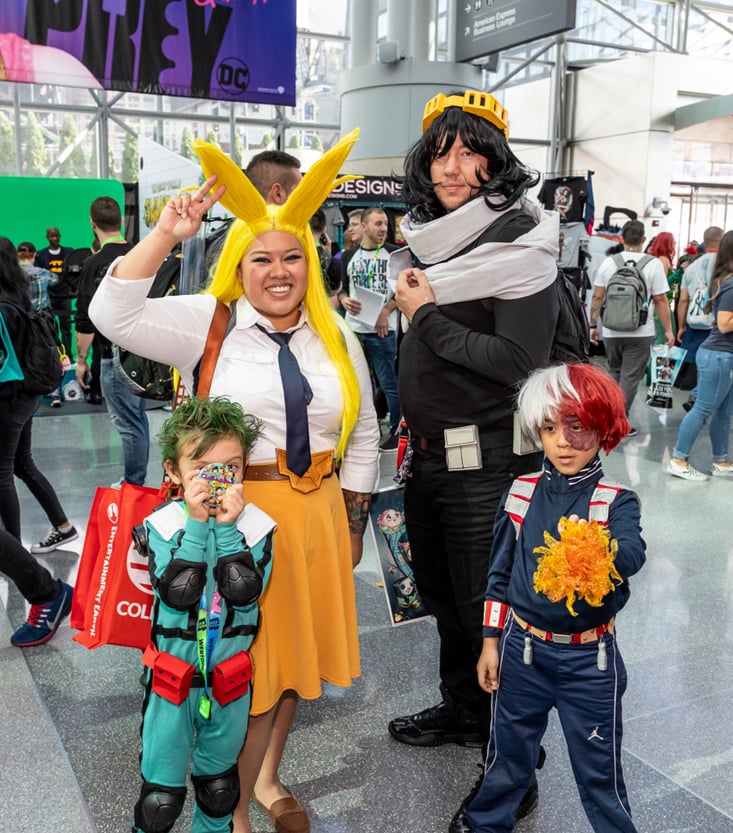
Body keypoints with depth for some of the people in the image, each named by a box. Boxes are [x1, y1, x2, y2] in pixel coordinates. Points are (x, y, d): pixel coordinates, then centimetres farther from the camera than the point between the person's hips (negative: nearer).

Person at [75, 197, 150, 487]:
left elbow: (86, 320, -12)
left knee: (128, 424, 0)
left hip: (115, 357, -6)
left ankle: (134, 485, 8)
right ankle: (139, 479, 26)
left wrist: (81, 359, -3)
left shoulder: (95, 264, -11)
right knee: (138, 416, 17)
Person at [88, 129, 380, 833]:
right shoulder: (205, 323, -3)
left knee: (296, 648, 16)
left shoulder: (337, 337, 7)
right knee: (244, 665, 2)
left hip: (316, 513, 4)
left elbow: (363, 435, 13)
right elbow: (113, 314, -16)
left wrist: (353, 521, 11)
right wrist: (166, 235, -22)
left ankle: (268, 777, 39)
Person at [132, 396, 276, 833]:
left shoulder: (256, 526, -9)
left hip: (230, 679, 2)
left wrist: (227, 528, -25)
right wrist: (197, 525, -26)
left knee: (219, 784, 22)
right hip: (171, 678, -1)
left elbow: (245, 593, -22)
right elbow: (177, 594, -24)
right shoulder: (163, 524, -12)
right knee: (161, 794, 9)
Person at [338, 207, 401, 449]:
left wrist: (386, 311, -13)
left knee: (388, 382, 1)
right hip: (353, 328, 4)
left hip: (382, 329, -4)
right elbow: (342, 287, 16)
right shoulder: (349, 256, 9)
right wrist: (344, 300, -7)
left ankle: (396, 430, 13)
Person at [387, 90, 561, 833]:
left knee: (486, 608, 1)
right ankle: (463, 710, 43)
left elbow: (517, 361, -21)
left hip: (485, 458, -7)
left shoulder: (520, 244, -11)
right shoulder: (428, 239, 10)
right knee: (441, 593, 21)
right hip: (427, 451, 8)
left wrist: (426, 316, -17)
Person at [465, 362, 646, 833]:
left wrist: (601, 554, -55)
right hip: (522, 649, 3)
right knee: (508, 755, 19)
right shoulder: (521, 494, -3)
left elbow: (633, 554, -33)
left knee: (600, 769, 12)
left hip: (590, 658, -2)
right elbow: (500, 572, 5)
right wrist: (491, 643, 7)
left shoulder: (617, 502, -11)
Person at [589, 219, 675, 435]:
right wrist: (668, 330, 1)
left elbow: (597, 297, 0)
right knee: (630, 377, 3)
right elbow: (660, 300, -6)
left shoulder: (609, 263, 0)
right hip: (640, 332, -3)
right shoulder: (653, 264, -5)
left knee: (615, 373, 19)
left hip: (611, 331, 3)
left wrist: (593, 325, 9)